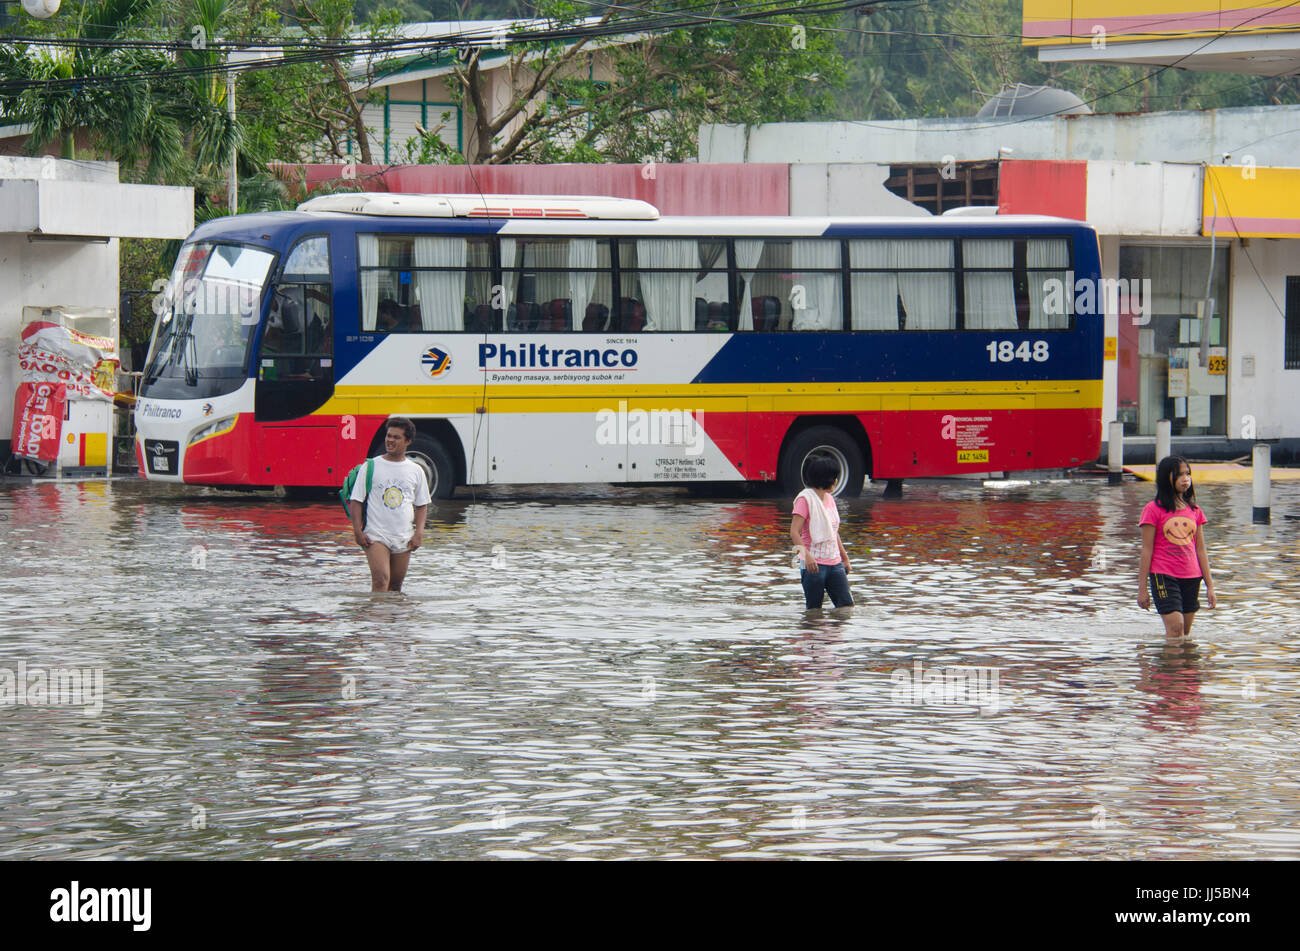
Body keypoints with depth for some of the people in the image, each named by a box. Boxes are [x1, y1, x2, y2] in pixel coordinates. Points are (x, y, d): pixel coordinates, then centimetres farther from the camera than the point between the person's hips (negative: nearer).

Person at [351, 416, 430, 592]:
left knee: (395, 584, 8)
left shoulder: (415, 471, 9)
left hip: (403, 538, 3)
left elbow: (422, 505, 16)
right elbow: (356, 500, 1)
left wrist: (419, 533, 3)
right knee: (380, 579, -20)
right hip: (376, 536, -3)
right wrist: (357, 531, -8)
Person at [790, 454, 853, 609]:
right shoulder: (805, 499, -10)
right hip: (813, 564, -7)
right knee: (814, 611, -3)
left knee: (846, 605, -1)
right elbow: (794, 532, -18)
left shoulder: (829, 499, 14)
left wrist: (845, 557, 25)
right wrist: (807, 555, -31)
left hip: (834, 562, 7)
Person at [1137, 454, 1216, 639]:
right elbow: (1147, 551, -2)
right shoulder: (1154, 510, -3)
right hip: (1163, 575, -5)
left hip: (1191, 578, 5)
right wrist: (1142, 588, -4)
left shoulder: (1194, 511, 12)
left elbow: (1200, 550, 15)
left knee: (1184, 635, 5)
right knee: (1175, 628, -17)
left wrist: (1210, 585, 13)